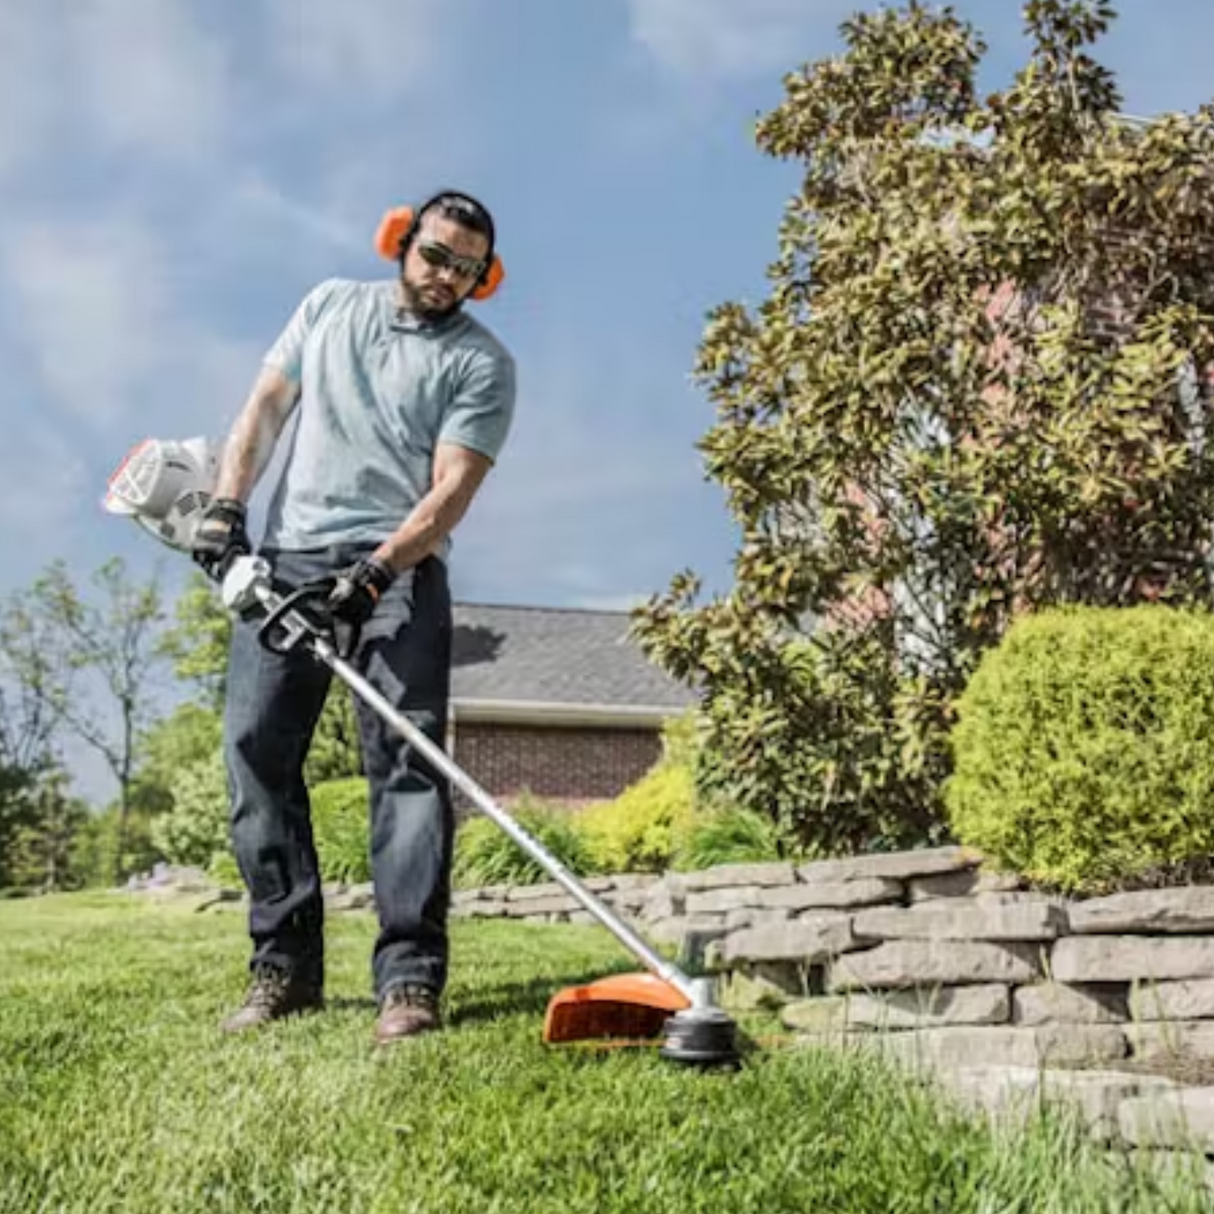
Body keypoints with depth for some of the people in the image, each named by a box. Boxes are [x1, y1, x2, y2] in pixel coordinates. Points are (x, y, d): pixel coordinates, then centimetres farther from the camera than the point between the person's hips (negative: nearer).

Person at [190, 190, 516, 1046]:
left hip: (399, 568, -4)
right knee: (256, 746, -4)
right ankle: (286, 966, 2)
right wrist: (227, 504, 0)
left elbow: (451, 491, -8)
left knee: (405, 757, -14)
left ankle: (410, 979, -17)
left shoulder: (482, 362, 2)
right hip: (285, 557, 4)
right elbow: (267, 407, 16)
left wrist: (374, 573, -22)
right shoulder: (332, 304, 17)